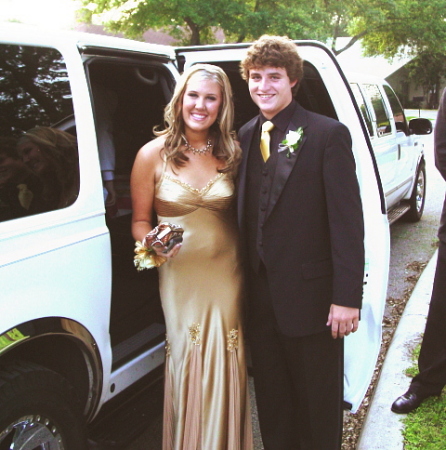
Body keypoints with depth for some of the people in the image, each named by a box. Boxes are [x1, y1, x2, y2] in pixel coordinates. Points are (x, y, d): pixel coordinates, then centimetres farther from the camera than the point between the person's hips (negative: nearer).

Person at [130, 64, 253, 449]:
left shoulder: (231, 154, 2)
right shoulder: (154, 154, -4)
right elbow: (140, 220, 1)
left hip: (227, 276, 2)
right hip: (180, 277, -1)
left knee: (225, 368, 9)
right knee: (189, 365, 7)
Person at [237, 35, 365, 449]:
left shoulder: (327, 135, -10)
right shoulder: (245, 137, 7)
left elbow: (348, 221, -14)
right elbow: (245, 216, 9)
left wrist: (347, 296, -17)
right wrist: (244, 284, 6)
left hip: (310, 295, -5)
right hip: (260, 296, 5)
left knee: (317, 402, 14)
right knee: (271, 399, 20)